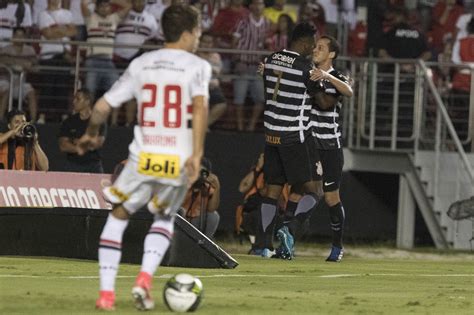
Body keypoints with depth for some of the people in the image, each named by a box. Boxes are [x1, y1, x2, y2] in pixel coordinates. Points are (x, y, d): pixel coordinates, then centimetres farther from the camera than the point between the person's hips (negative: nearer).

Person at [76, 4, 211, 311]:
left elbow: (103, 106, 13)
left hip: (143, 158, 1)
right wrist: (197, 154, -18)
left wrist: (91, 134, 32)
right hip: (178, 161, -1)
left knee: (119, 215, 21)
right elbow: (200, 107, -17)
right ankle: (145, 279, 3)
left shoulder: (141, 64, 11)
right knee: (165, 218, 26)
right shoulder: (198, 66, 1)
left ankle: (107, 293, 10)